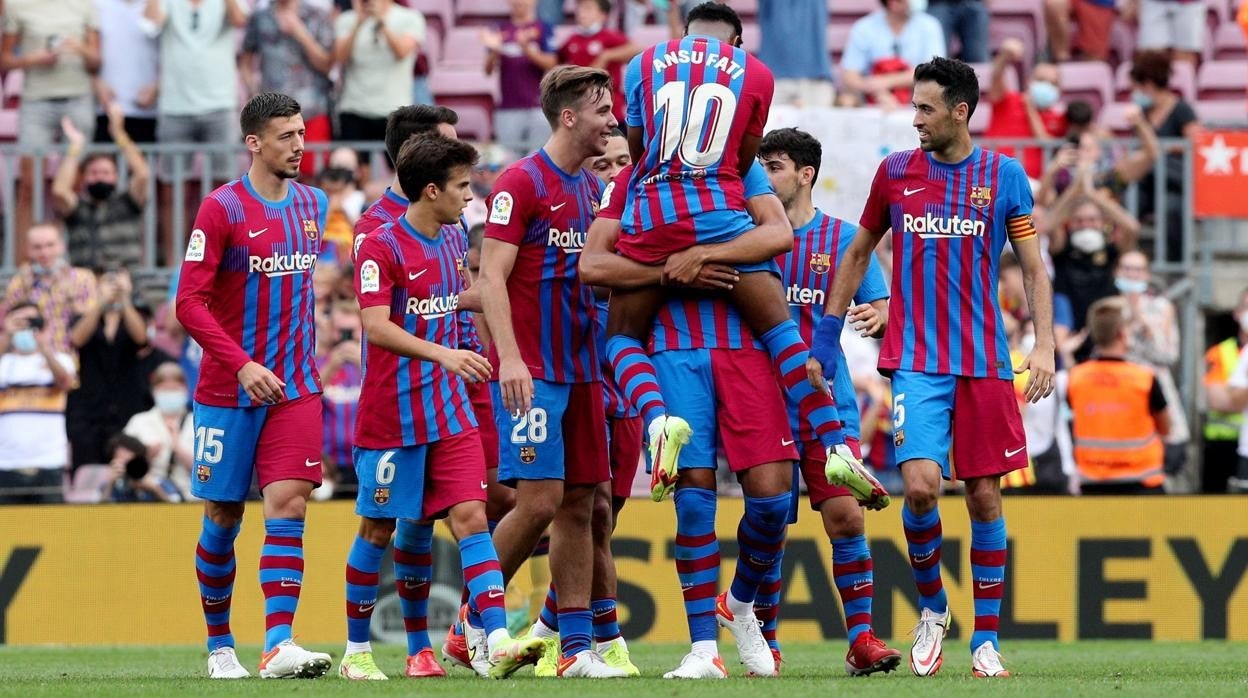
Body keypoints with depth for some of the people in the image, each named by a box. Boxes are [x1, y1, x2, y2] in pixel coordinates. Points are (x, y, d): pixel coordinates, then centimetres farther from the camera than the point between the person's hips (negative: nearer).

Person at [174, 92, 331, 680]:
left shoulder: (312, 204, 9)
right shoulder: (222, 209, -9)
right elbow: (189, 302, -14)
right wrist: (243, 366, -22)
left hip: (295, 388, 3)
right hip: (228, 390, -3)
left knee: (288, 504, -12)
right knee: (223, 517, 6)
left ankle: (278, 645, -21)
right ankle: (220, 646, 21)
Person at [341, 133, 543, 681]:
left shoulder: (454, 240, 10)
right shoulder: (382, 247, -13)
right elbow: (376, 327, -24)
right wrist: (441, 354, -33)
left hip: (450, 415, 6)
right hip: (391, 417, -6)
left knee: (470, 517, -7)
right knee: (378, 529, 5)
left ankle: (498, 643, -18)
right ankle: (356, 650, 18)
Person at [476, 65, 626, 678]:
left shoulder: (593, 188, 15)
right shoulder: (521, 182, -9)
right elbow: (491, 276, -14)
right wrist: (509, 358, -23)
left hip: (581, 369, 8)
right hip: (530, 370, -8)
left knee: (580, 503, 4)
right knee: (539, 499, -13)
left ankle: (575, 645, 5)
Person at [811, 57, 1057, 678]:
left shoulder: (1004, 175, 3)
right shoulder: (895, 172, 6)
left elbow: (1033, 268, 7)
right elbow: (857, 254, 17)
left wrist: (1044, 345, -5)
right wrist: (826, 335, 14)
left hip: (984, 363, 0)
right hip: (915, 362, 0)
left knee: (984, 496, 0)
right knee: (921, 485, -17)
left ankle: (985, 639, 10)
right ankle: (931, 607, 8)